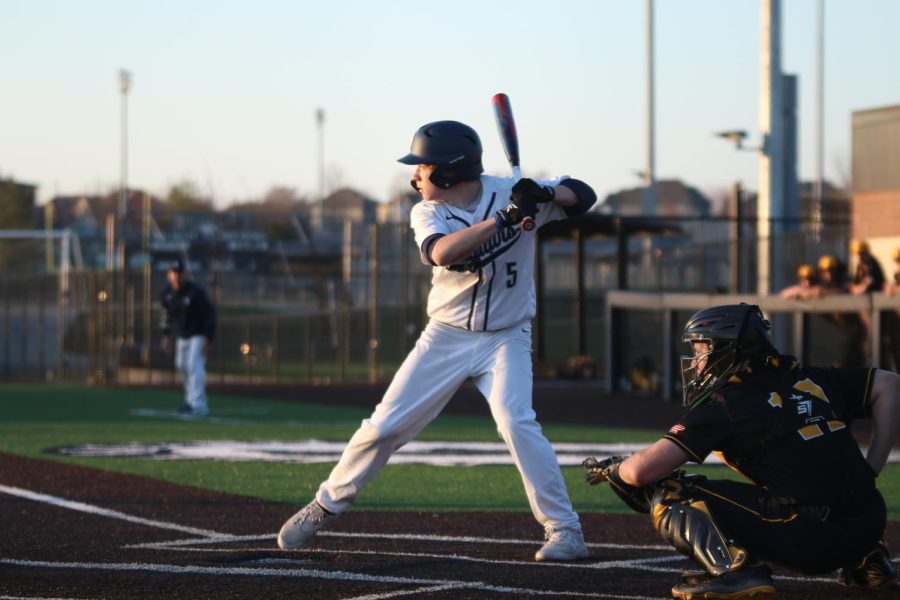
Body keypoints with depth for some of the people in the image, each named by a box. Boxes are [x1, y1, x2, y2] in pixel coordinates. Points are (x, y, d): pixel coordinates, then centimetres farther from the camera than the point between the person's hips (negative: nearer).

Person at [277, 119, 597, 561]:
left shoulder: (509, 193, -10)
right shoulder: (427, 213, -8)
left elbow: (584, 196, -11)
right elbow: (440, 252, -30)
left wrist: (546, 194, -32)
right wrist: (501, 218, -39)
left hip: (505, 338, -2)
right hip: (445, 337, 2)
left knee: (517, 424, -23)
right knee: (385, 425, 3)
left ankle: (565, 532, -16)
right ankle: (326, 506, 21)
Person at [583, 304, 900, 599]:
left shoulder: (723, 406, 0)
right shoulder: (808, 380, 17)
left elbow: (642, 471, -4)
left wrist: (610, 469, 20)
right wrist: (869, 471, 17)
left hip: (810, 541, -7)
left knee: (670, 497, 0)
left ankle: (733, 568, -19)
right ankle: (867, 560, 24)